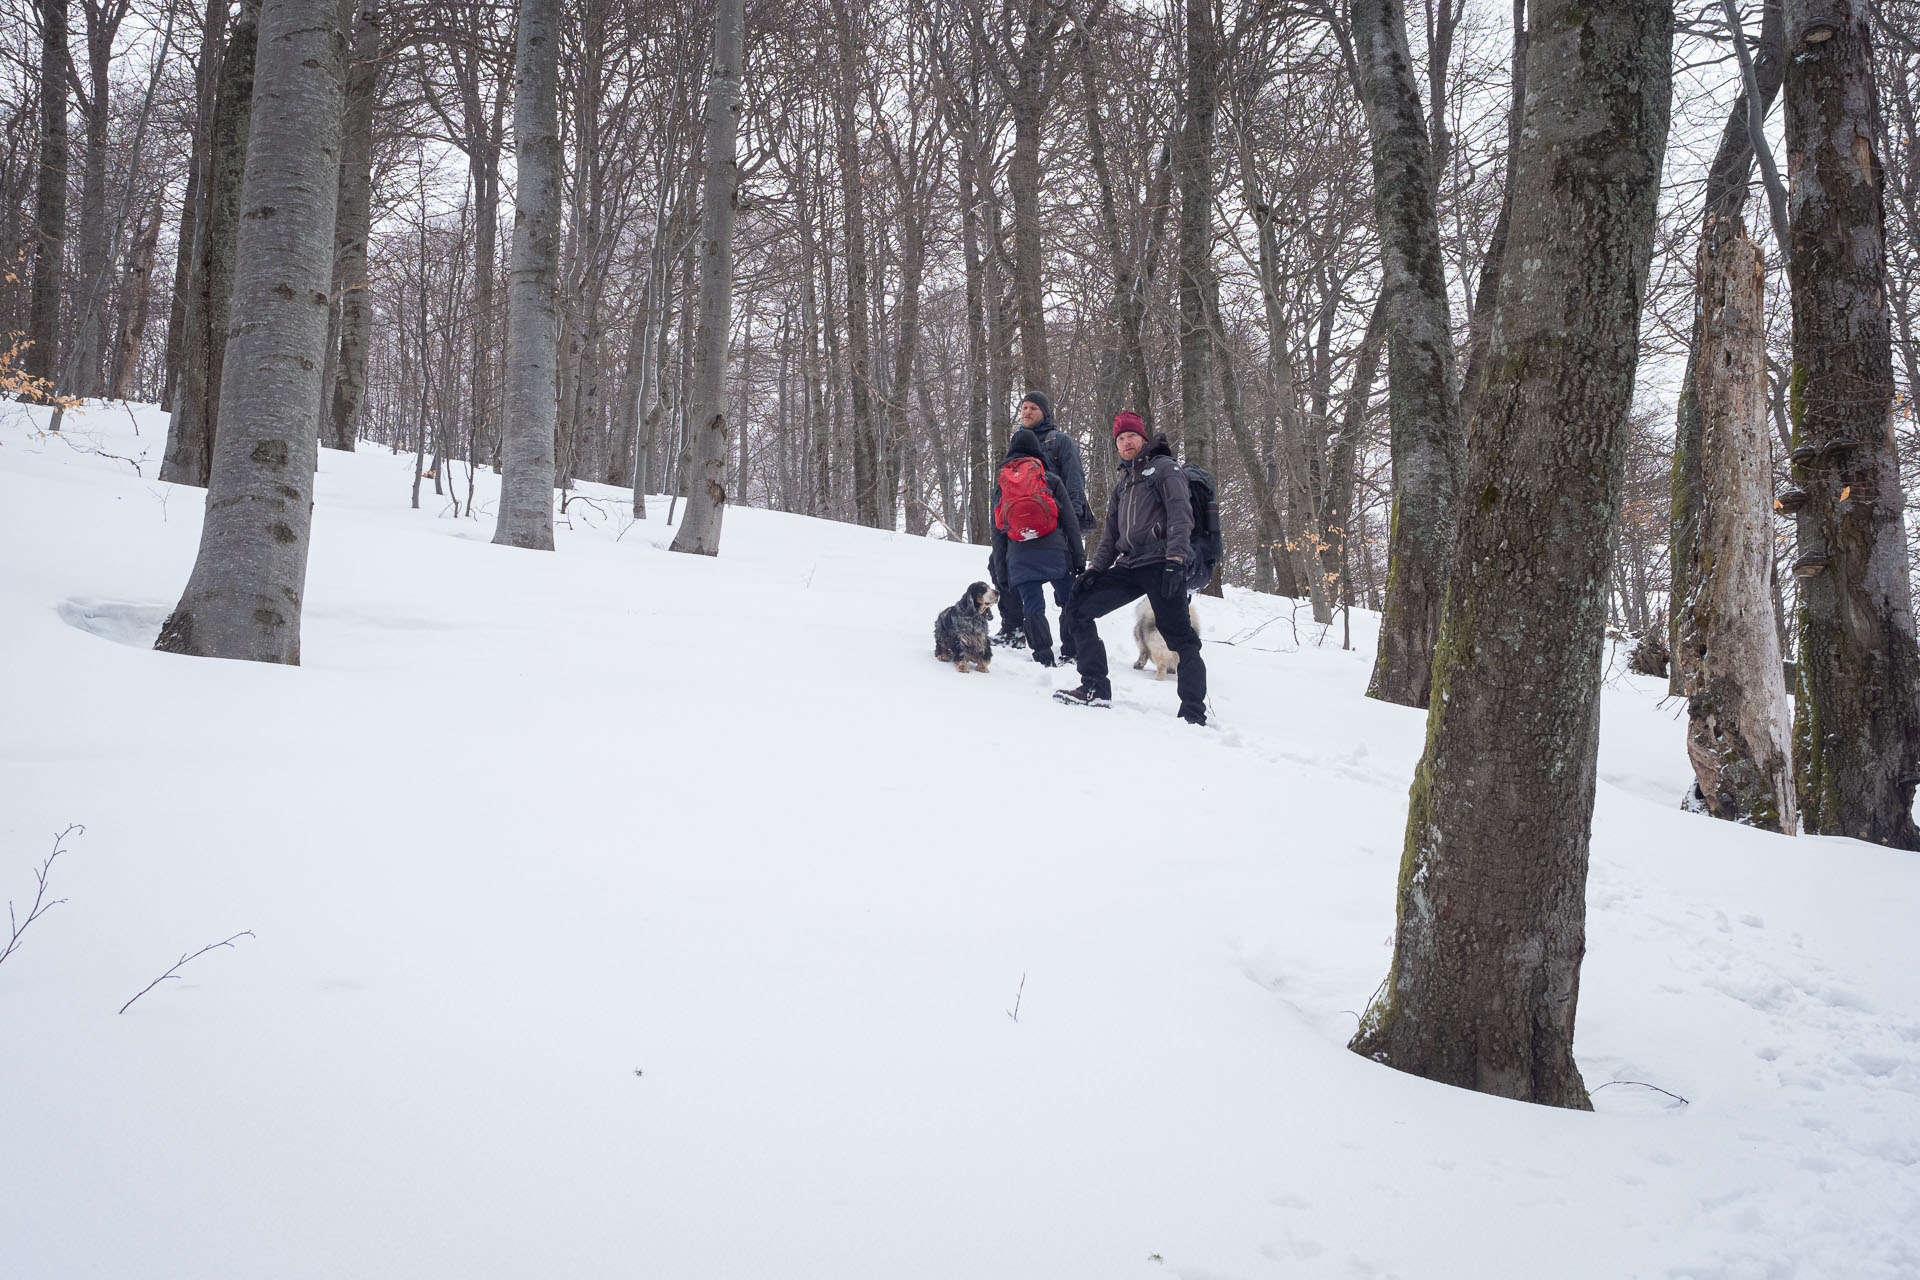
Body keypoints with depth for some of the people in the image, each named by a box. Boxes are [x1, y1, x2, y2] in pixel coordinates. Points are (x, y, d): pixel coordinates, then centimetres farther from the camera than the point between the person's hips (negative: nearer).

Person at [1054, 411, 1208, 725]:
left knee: (1180, 637, -13)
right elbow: (1112, 534, 27)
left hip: (1161, 565, -8)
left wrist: (1175, 560, -21)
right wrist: (1095, 568, 13)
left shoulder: (1164, 468, 4)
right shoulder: (1123, 484, 26)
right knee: (1076, 610, 0)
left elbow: (1180, 514, -9)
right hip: (1130, 566, 8)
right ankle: (1095, 688, 0)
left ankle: (1194, 714, -13)